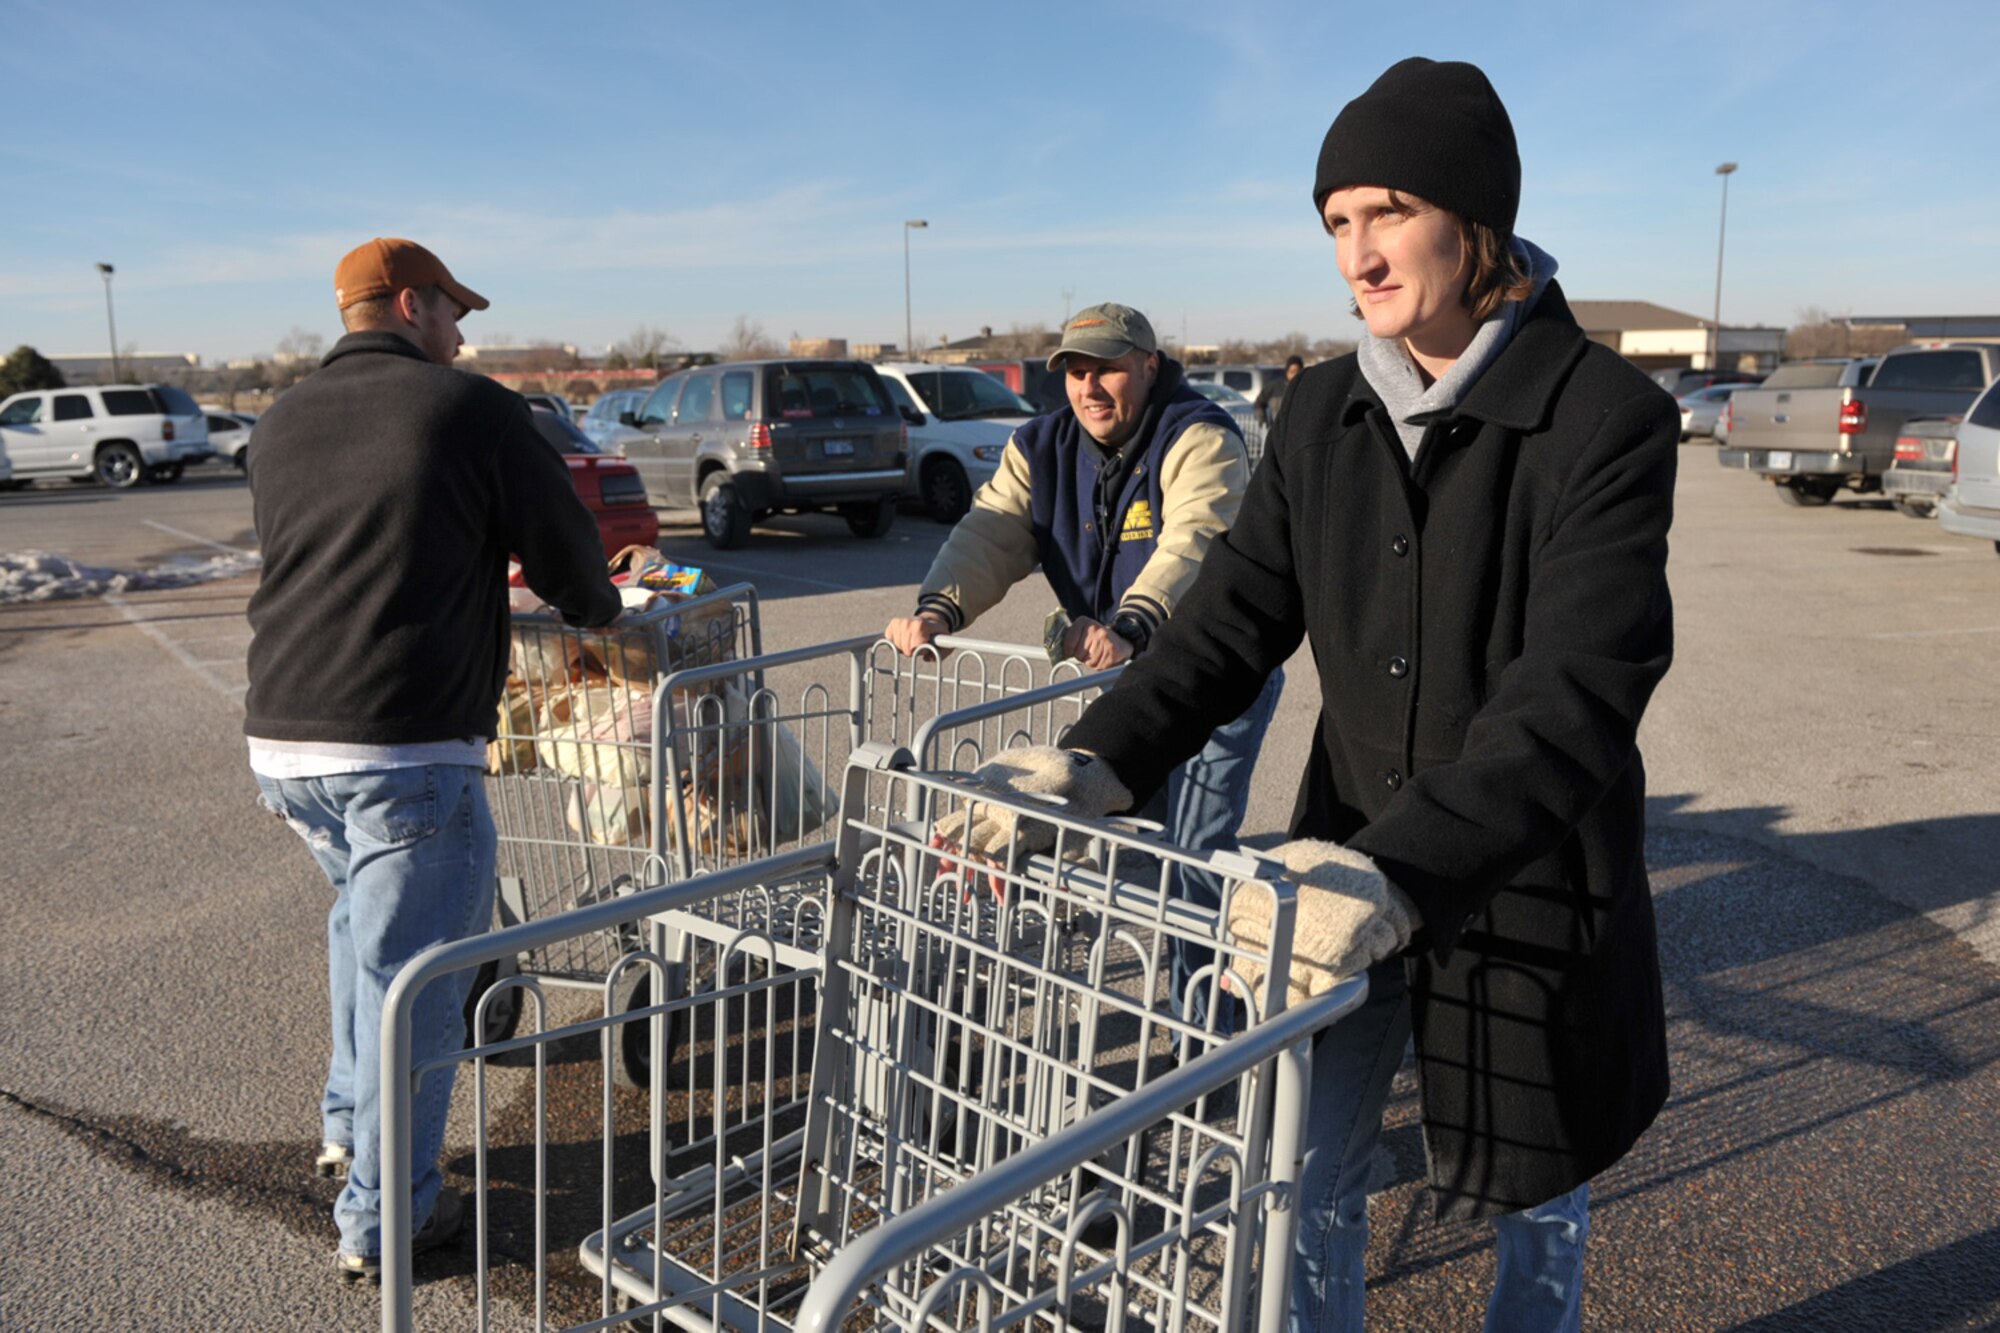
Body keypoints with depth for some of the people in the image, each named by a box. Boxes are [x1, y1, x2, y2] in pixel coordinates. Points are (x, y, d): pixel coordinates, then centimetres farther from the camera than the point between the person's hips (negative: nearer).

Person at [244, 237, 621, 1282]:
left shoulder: (279, 426, 14)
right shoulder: (473, 410, -4)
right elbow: (568, 553, 0)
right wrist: (597, 609, 24)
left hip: (281, 738, 7)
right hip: (407, 751, -7)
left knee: (363, 904, 31)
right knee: (409, 974, 6)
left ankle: (350, 1123, 41)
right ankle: (381, 1216, 18)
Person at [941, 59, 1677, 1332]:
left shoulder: (1606, 417, -17)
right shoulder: (1326, 413, 0)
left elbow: (1578, 695, -28)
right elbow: (1236, 617, -3)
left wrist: (1407, 871, -41)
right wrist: (1103, 760, -19)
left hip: (1532, 885, -3)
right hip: (1351, 866, 4)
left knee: (1535, 1190, 20)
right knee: (1305, 1178, 8)